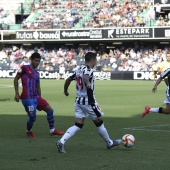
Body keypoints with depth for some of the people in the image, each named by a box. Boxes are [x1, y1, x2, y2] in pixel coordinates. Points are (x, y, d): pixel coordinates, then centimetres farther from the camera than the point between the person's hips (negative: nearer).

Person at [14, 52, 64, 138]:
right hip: (27, 98, -8)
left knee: (50, 110, 3)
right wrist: (16, 93, -5)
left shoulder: (36, 73, 18)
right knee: (32, 117, -8)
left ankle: (52, 130, 11)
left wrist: (39, 98, 22)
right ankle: (29, 131, 21)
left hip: (36, 97, 8)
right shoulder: (25, 68, -2)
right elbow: (16, 79, 0)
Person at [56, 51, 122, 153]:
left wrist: (65, 90, 37)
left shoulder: (79, 70, 11)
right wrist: (88, 83, -60)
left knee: (78, 125, 4)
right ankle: (110, 143, 26)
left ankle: (61, 142, -13)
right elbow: (86, 76, -39)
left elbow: (68, 79, 21)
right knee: (99, 122, 10)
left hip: (79, 101, 8)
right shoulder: (89, 70, -15)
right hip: (88, 102, -8)